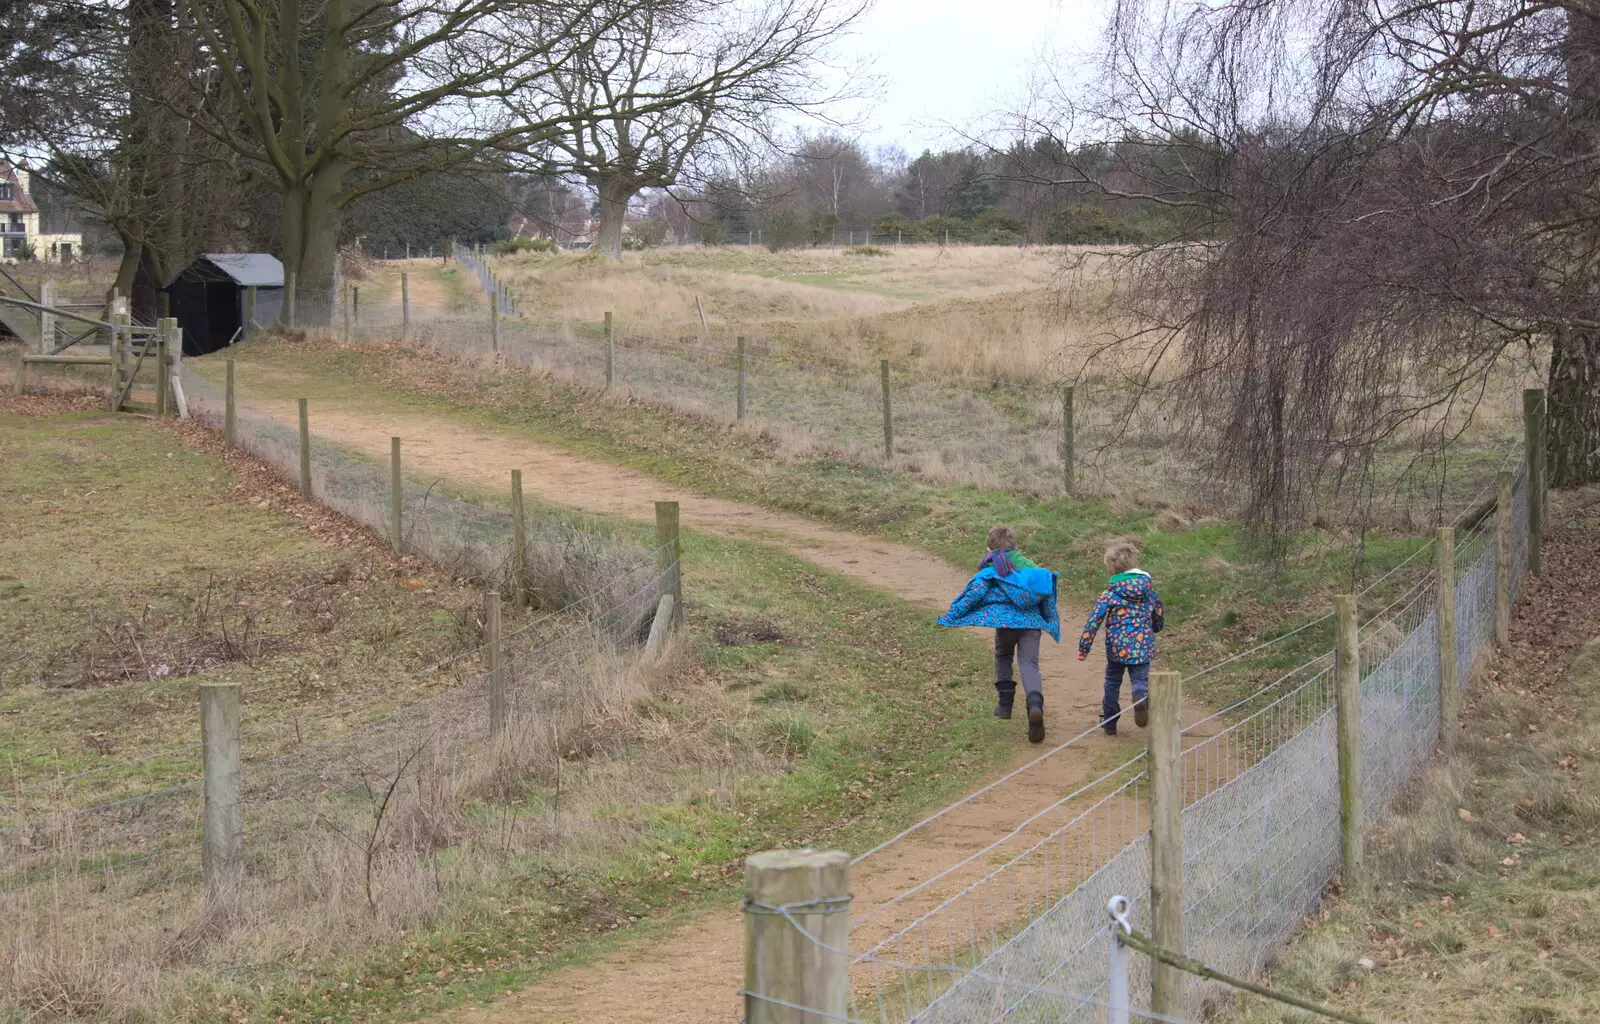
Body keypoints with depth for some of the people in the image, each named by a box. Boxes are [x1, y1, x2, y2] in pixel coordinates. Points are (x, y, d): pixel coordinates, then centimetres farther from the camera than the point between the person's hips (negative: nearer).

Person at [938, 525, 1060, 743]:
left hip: (1005, 621, -2)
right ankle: (1035, 703, -34)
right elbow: (1047, 595, 18)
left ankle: (1005, 705, 29)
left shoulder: (991, 567, 5)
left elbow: (975, 593, -6)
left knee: (1003, 658, 24)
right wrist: (1051, 623, 29)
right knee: (1029, 664, -5)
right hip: (1032, 622, 2)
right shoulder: (1029, 565, 18)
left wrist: (951, 615, -3)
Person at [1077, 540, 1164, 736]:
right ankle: (1141, 698, -34)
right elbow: (1159, 616, 18)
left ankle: (1109, 722, 23)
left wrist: (1084, 646, -3)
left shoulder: (1110, 592, -6)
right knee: (1140, 680, 2)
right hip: (1142, 646, 1)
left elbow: (1094, 620, -9)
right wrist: (1154, 629, 40)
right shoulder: (1149, 589, 5)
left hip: (1116, 646, -1)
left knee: (1112, 683, 16)